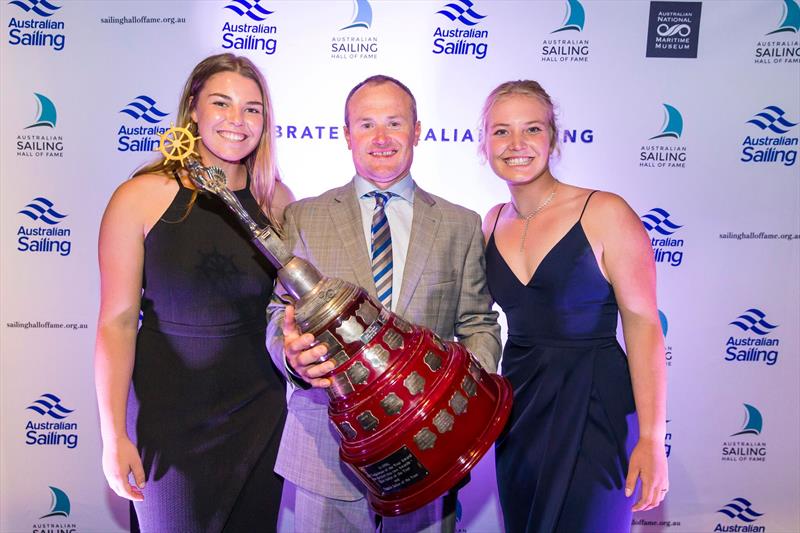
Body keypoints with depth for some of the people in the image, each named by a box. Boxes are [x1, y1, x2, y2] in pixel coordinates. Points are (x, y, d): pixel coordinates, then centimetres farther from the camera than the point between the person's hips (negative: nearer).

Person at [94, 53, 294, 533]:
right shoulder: (140, 198, -9)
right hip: (170, 410, -2)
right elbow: (117, 321, -9)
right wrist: (114, 435, -9)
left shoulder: (276, 198, -2)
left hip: (261, 408, 3)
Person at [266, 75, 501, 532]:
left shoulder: (461, 225, 6)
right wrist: (292, 354, -20)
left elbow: (479, 325, 6)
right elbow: (282, 315, 2)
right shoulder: (303, 217, 3)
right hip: (329, 444, 0)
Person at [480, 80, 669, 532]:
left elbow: (643, 323, -12)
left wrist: (651, 439, -14)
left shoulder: (605, 213, -12)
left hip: (594, 409, -5)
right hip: (519, 405, 5)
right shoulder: (494, 222, 4)